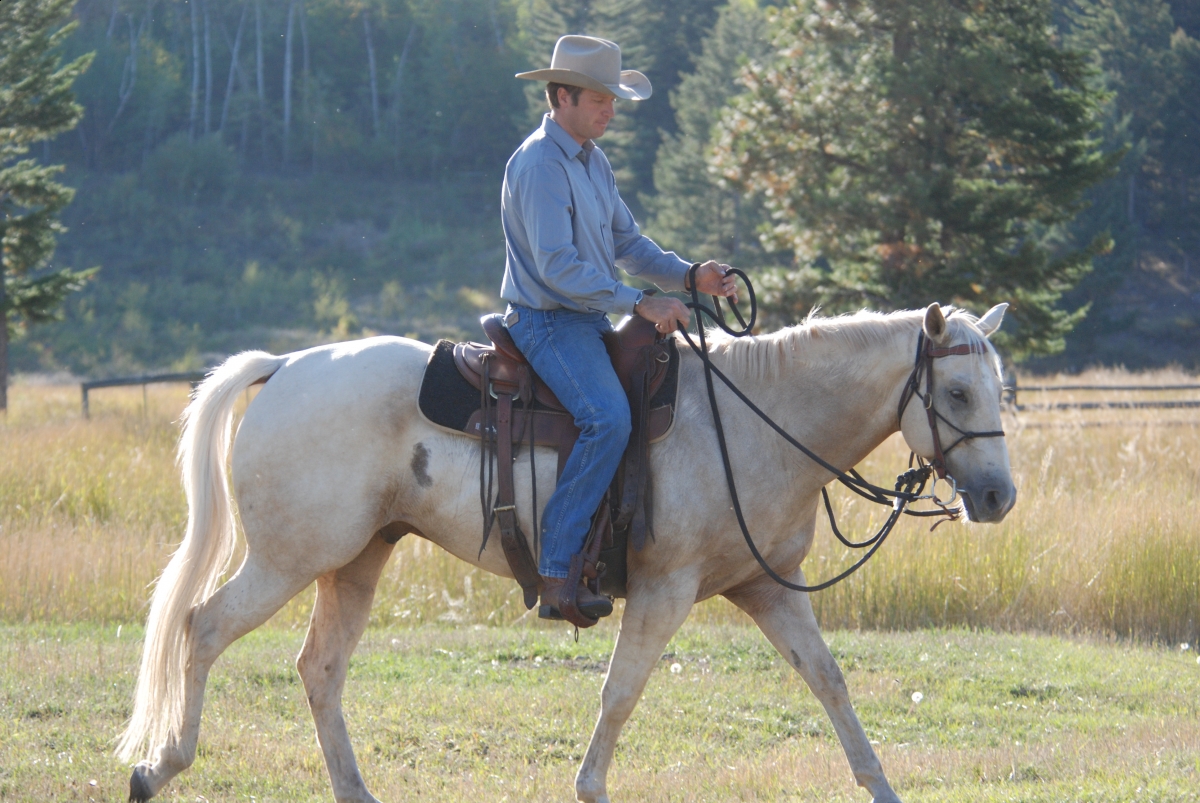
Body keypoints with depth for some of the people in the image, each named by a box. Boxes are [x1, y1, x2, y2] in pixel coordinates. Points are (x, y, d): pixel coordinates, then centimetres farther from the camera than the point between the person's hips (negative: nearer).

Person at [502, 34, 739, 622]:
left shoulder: (594, 161, 16)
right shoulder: (540, 164, -16)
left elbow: (626, 242, 18)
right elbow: (556, 265, -23)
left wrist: (689, 276, 2)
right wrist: (639, 303, -24)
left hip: (590, 320, 10)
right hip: (548, 322, -10)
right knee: (607, 418, -29)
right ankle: (557, 577, -30)